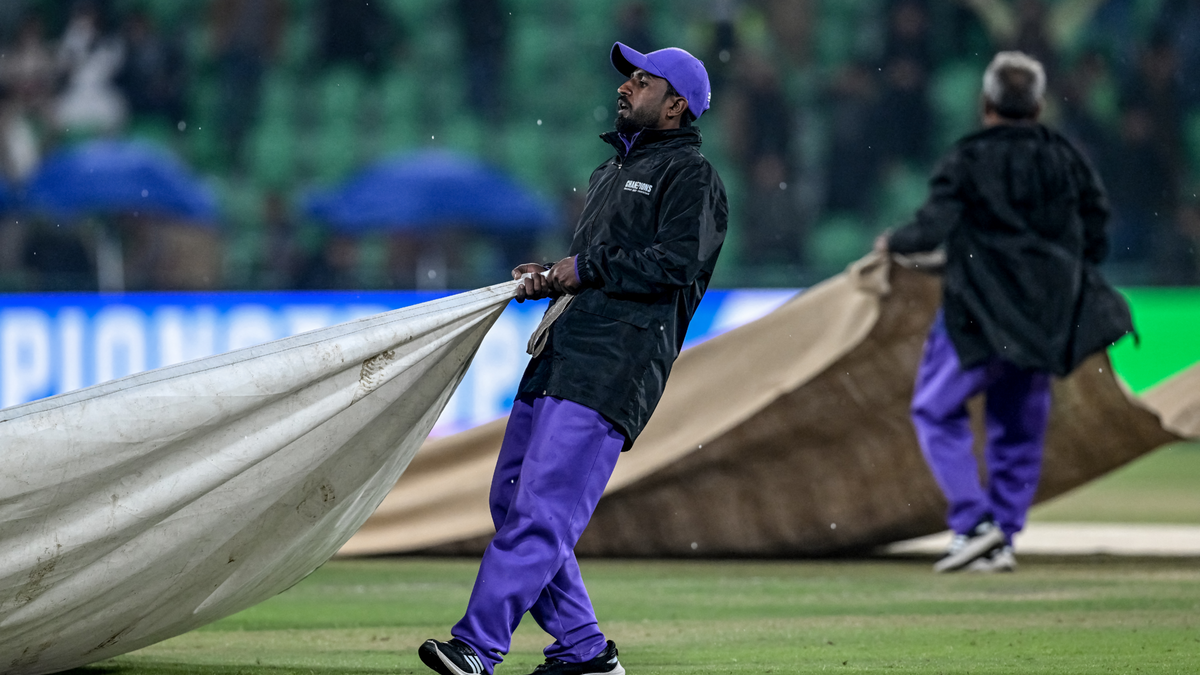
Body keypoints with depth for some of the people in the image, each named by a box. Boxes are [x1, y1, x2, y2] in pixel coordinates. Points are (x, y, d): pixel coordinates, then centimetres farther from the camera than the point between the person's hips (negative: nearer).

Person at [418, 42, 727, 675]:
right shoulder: (611, 171, 29)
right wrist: (549, 280, 13)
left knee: (541, 509, -17)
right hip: (558, 358, 10)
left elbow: (675, 264, -14)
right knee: (511, 500, 6)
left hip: (613, 364, -10)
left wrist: (585, 269, -10)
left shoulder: (691, 176, 0)